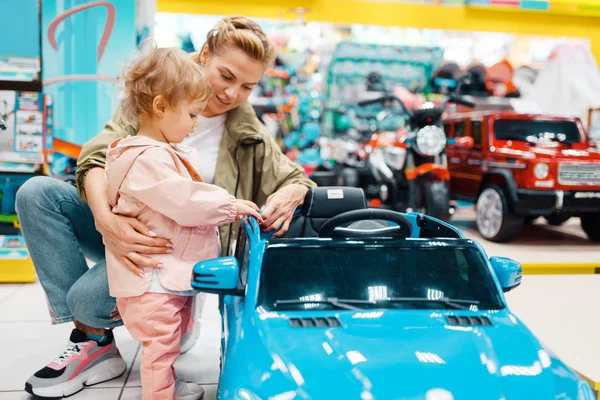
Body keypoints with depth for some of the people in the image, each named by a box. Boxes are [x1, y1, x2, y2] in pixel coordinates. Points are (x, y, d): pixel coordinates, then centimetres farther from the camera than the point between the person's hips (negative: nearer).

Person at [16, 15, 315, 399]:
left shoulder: (249, 136, -2)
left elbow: (296, 180, 6)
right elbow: (98, 158, -18)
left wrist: (289, 195, -21)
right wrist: (105, 219, -39)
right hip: (124, 233, 3)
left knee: (89, 296, -27)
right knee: (37, 192, -20)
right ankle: (94, 340, -13)